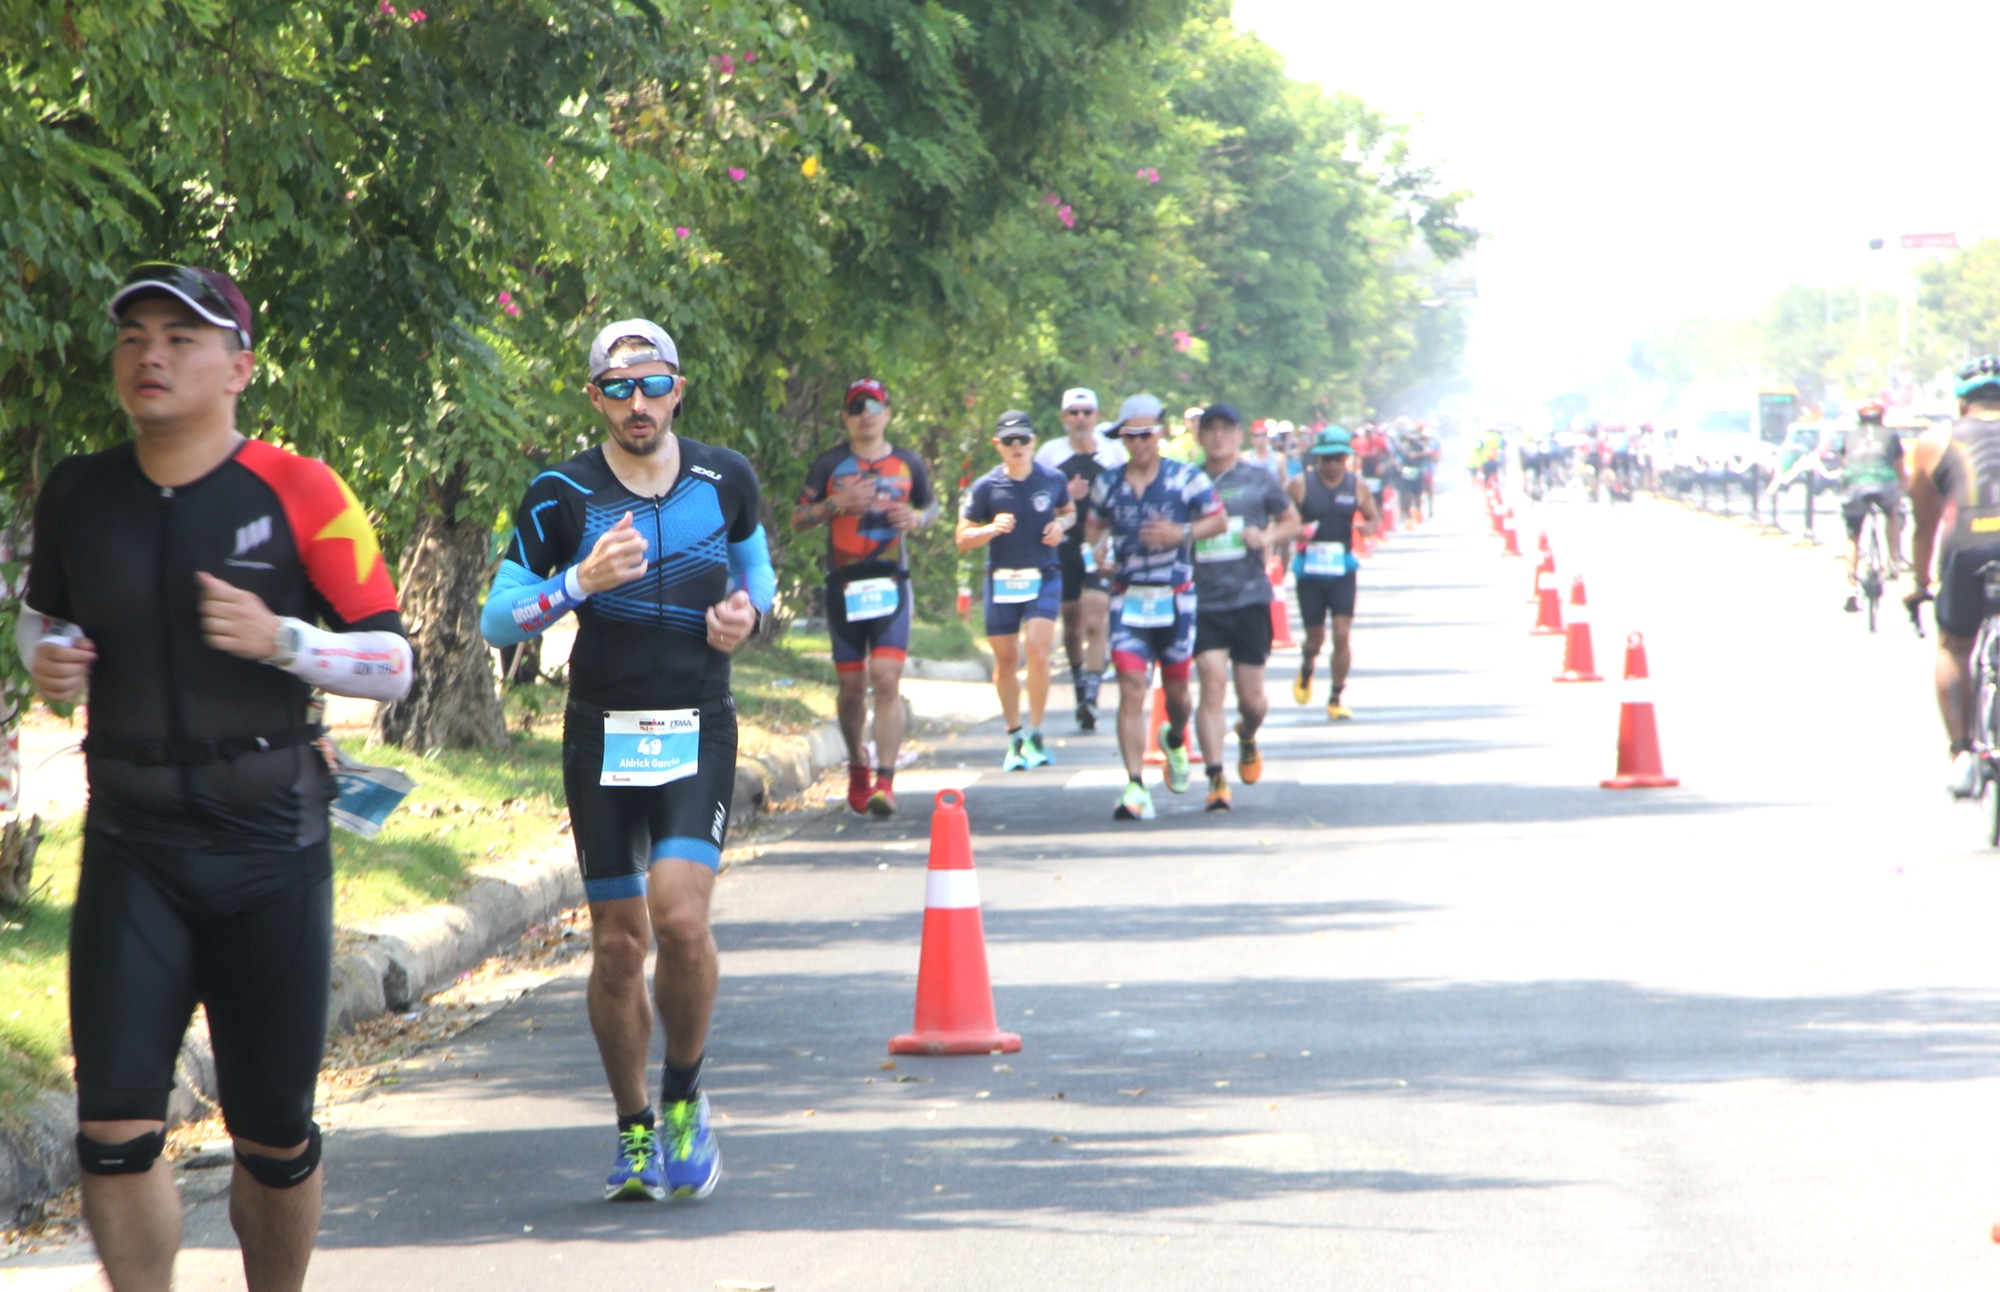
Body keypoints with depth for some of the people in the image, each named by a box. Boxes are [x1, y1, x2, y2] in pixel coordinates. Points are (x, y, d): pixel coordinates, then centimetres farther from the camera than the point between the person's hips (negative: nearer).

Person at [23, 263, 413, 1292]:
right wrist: (43, 662, 0)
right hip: (132, 845, 2)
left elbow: (392, 663, -3)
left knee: (274, 1138, 7)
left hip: (270, 844, -2)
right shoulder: (77, 493, 3)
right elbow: (43, 611, 23)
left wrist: (279, 639, -19)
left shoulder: (299, 494, -6)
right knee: (115, 1129, -9)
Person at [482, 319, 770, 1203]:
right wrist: (580, 581, -20)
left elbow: (753, 561, 23)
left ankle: (684, 1096, 4)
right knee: (618, 939, 2)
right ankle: (635, 1132, 18)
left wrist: (748, 609, 1)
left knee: (680, 915, -18)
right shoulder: (562, 497, -4)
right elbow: (496, 620, -4)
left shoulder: (726, 479, 3)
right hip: (602, 734, 0)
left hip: (698, 732, 0)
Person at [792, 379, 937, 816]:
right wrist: (836, 503, -15)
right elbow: (798, 519, 3)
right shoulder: (829, 465, 3)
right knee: (852, 685, 7)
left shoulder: (908, 464, 8)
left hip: (891, 583, 0)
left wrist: (917, 518, -1)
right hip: (844, 584, 0)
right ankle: (857, 767, 29)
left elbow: (931, 506, 22)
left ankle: (885, 781, -17)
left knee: (887, 680, -14)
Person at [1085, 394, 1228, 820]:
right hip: (1127, 597, 1)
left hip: (1175, 598, -1)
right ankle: (1135, 787, -15)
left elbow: (1219, 520, 2)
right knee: (1131, 687, -12)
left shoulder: (1186, 478, -2)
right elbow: (1094, 526, 19)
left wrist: (1182, 533, -15)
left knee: (1175, 686, 11)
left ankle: (1175, 739, 48)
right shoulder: (1108, 483, 6)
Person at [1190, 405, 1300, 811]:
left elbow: (1291, 520, 16)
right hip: (1203, 601, -1)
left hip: (1250, 598, 1)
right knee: (1212, 683, -16)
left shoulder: (1259, 480, 6)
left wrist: (1269, 538, -4)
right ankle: (1215, 780, -13)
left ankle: (1247, 738, 42)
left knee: (1251, 698, 6)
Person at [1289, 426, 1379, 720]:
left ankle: (1335, 699, 3)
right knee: (1315, 636, 7)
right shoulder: (1300, 485, -5)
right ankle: (1306, 670, 42)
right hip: (1310, 570, -1)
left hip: (1343, 568, 1)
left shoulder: (1357, 486, 2)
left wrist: (1368, 527, -10)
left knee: (1342, 635, -9)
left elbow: (1373, 517, 13)